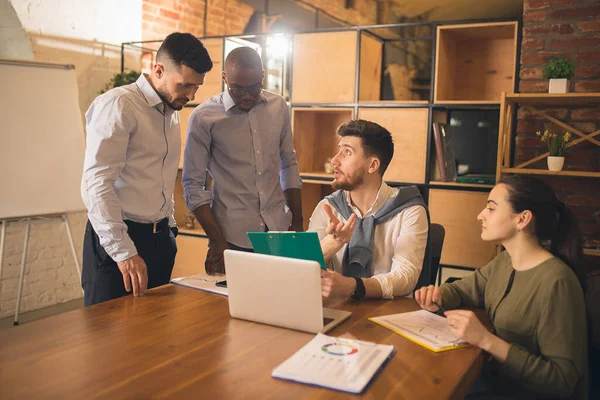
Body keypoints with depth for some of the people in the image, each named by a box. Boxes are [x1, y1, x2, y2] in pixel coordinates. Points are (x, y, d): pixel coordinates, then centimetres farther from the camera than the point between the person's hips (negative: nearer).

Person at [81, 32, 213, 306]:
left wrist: (169, 227, 14)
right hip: (116, 241, -7)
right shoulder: (117, 105, -12)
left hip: (160, 239, 8)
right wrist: (123, 251, -23)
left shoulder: (172, 112, 14)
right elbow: (97, 183, -19)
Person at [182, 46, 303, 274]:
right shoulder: (204, 117, -7)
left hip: (278, 230, 4)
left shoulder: (278, 108, 5)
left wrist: (297, 222, 8)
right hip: (233, 236, -3)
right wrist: (216, 240, -12)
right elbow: (193, 185, -5)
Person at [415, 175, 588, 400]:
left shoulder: (556, 282, -24)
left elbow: (562, 380, -24)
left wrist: (486, 341, -33)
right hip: (495, 376, 7)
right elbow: (461, 289, 15)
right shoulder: (505, 262, 1)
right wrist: (437, 297, -8)